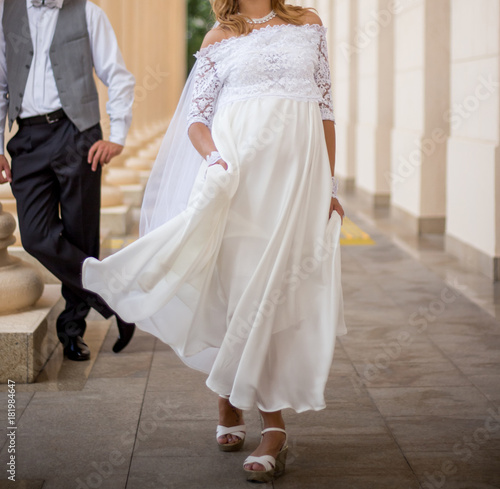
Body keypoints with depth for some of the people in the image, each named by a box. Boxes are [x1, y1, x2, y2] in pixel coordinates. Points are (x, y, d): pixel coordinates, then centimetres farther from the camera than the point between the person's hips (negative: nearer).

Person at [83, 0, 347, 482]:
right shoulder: (219, 39, 11)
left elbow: (325, 107, 14)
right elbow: (195, 115, 7)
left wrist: (329, 185, 11)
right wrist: (215, 156, -15)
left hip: (297, 171, 1)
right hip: (237, 170, 0)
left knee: (274, 289, -6)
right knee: (232, 283, -2)